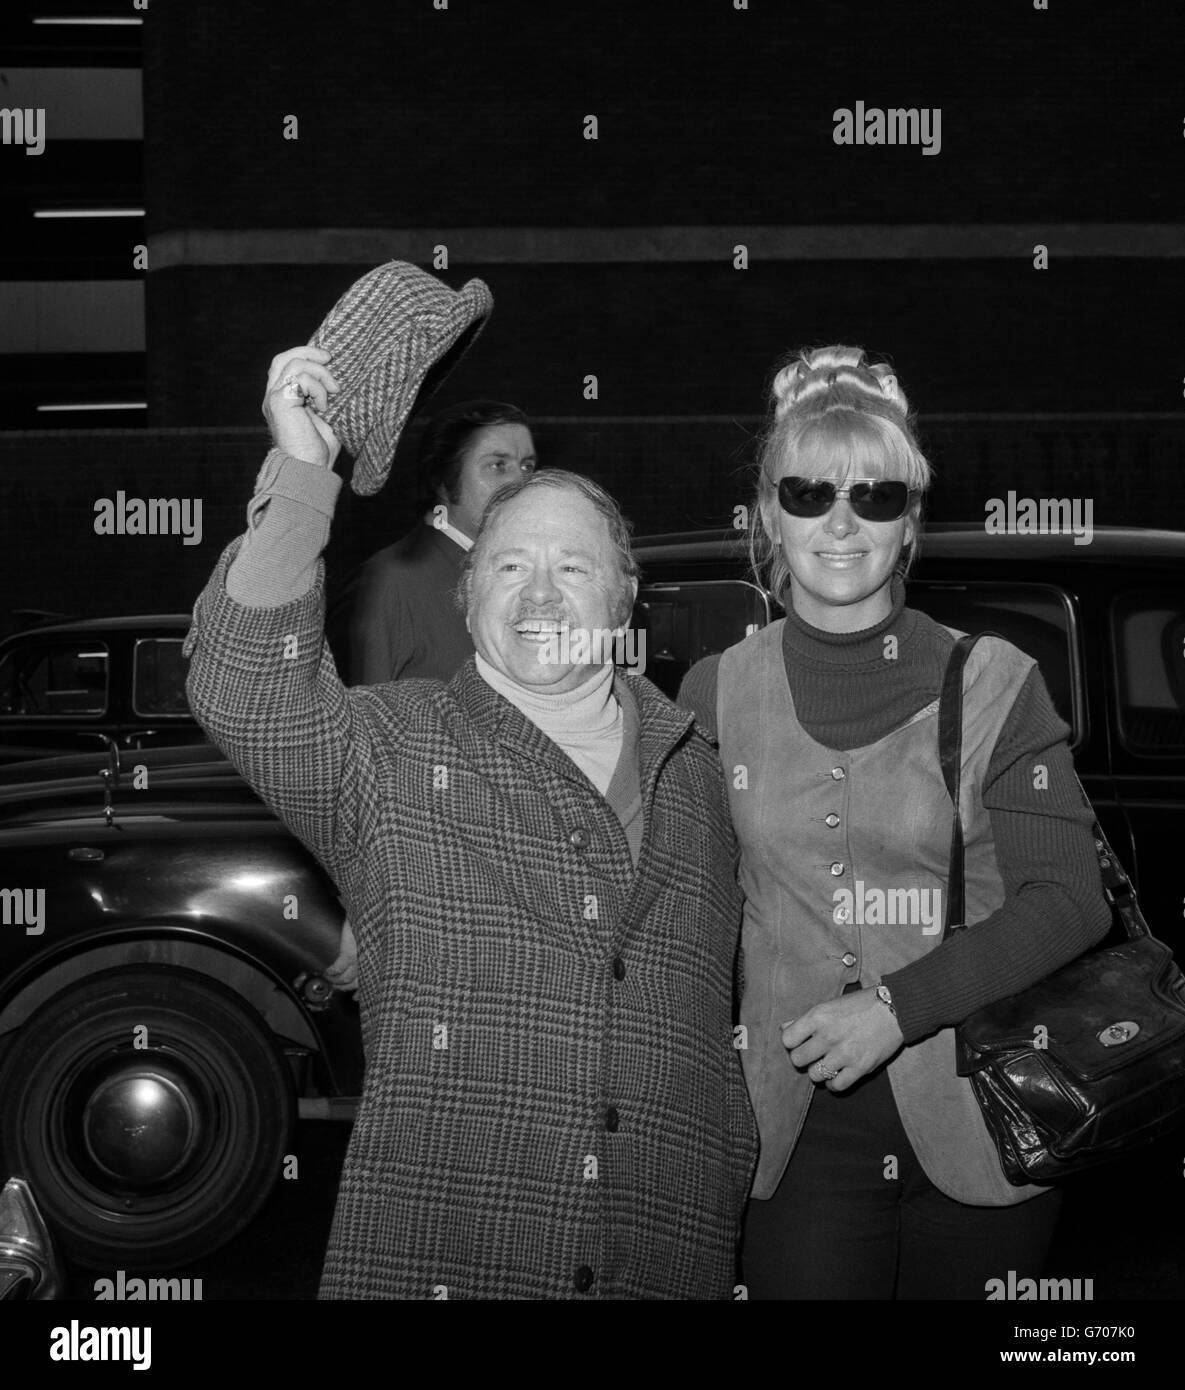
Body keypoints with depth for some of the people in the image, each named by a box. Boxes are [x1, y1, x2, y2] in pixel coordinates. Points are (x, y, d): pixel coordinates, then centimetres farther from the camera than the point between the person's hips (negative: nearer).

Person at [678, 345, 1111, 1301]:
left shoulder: (993, 683, -2)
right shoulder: (715, 692, 5)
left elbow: (1068, 899, -7)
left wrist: (899, 1006, -17)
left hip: (979, 1125, -1)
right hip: (801, 1138, 1)